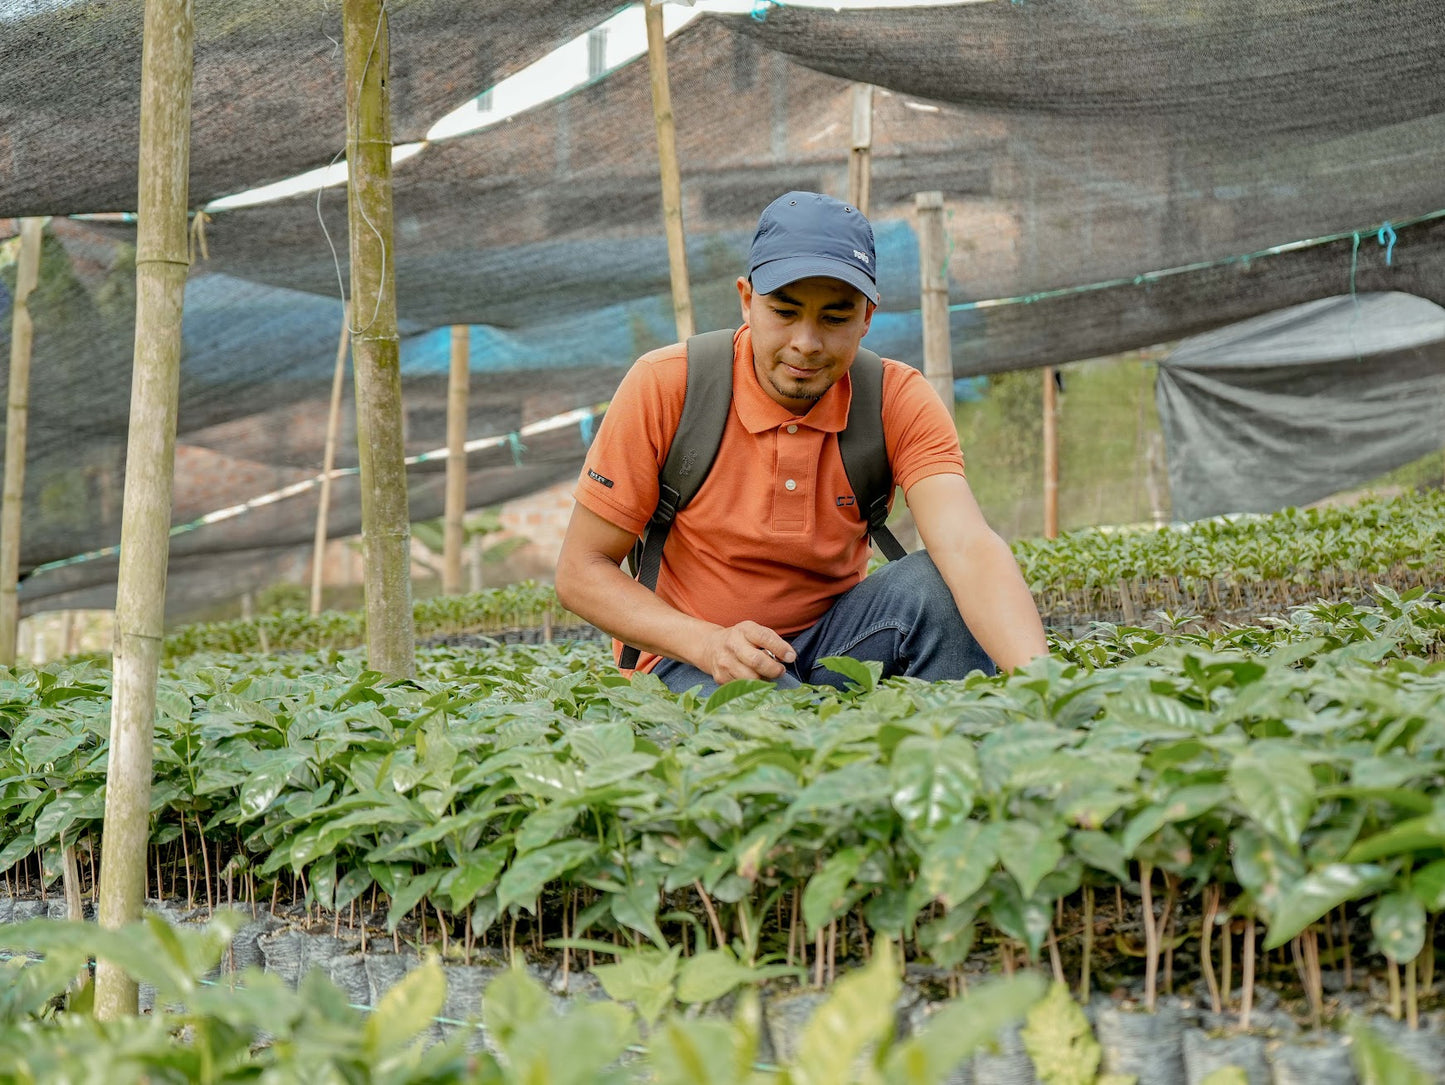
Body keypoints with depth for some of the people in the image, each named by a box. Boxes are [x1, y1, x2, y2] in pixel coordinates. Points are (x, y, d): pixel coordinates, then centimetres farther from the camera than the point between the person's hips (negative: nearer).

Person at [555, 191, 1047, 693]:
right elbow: (580, 570, -11)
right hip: (693, 659, -3)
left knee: (936, 580, -26)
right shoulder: (664, 387, -16)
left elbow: (969, 547, -28)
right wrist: (708, 643, -28)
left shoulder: (900, 401, -12)